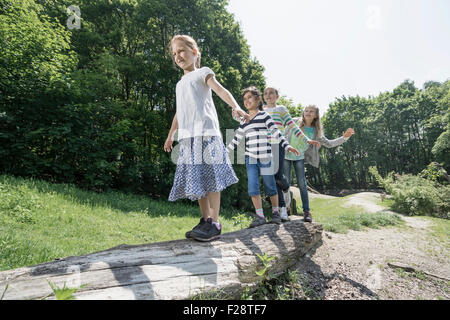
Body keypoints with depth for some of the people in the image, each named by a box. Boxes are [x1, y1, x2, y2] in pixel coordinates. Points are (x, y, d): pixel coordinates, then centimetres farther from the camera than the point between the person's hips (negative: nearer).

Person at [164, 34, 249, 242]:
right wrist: (170, 135, 32)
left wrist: (236, 107, -27)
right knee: (196, 179, 3)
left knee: (210, 177, -11)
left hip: (205, 131, -7)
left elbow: (220, 90, -8)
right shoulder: (180, 83, 30)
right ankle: (205, 220, 9)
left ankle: (214, 224, -8)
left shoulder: (202, 73, 10)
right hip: (187, 135, 7)